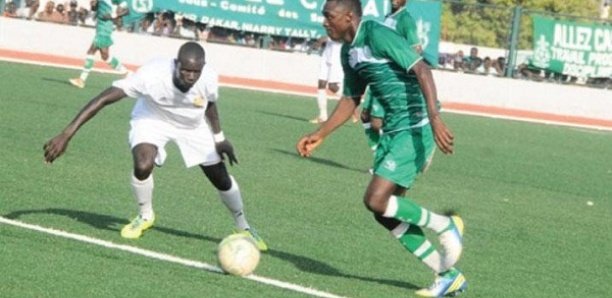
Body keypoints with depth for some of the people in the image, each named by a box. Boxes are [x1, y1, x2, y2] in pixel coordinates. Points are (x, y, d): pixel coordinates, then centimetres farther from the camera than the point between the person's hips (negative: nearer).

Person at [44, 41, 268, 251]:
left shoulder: (209, 79, -32)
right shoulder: (153, 75, -43)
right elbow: (103, 99, -44)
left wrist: (219, 138, 4)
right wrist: (66, 135, -49)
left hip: (193, 125, 3)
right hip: (152, 120, -3)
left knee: (221, 178, 5)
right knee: (143, 165, -30)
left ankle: (243, 227, 34)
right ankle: (145, 216, 2)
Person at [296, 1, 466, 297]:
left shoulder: (377, 35, -17)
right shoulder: (349, 51, 11)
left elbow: (422, 70, -24)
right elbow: (350, 100, 24)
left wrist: (435, 119, -34)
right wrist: (319, 135, 20)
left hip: (415, 128, -10)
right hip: (392, 130, 10)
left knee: (376, 201, -16)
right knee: (386, 213, 7)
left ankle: (445, 226, 4)